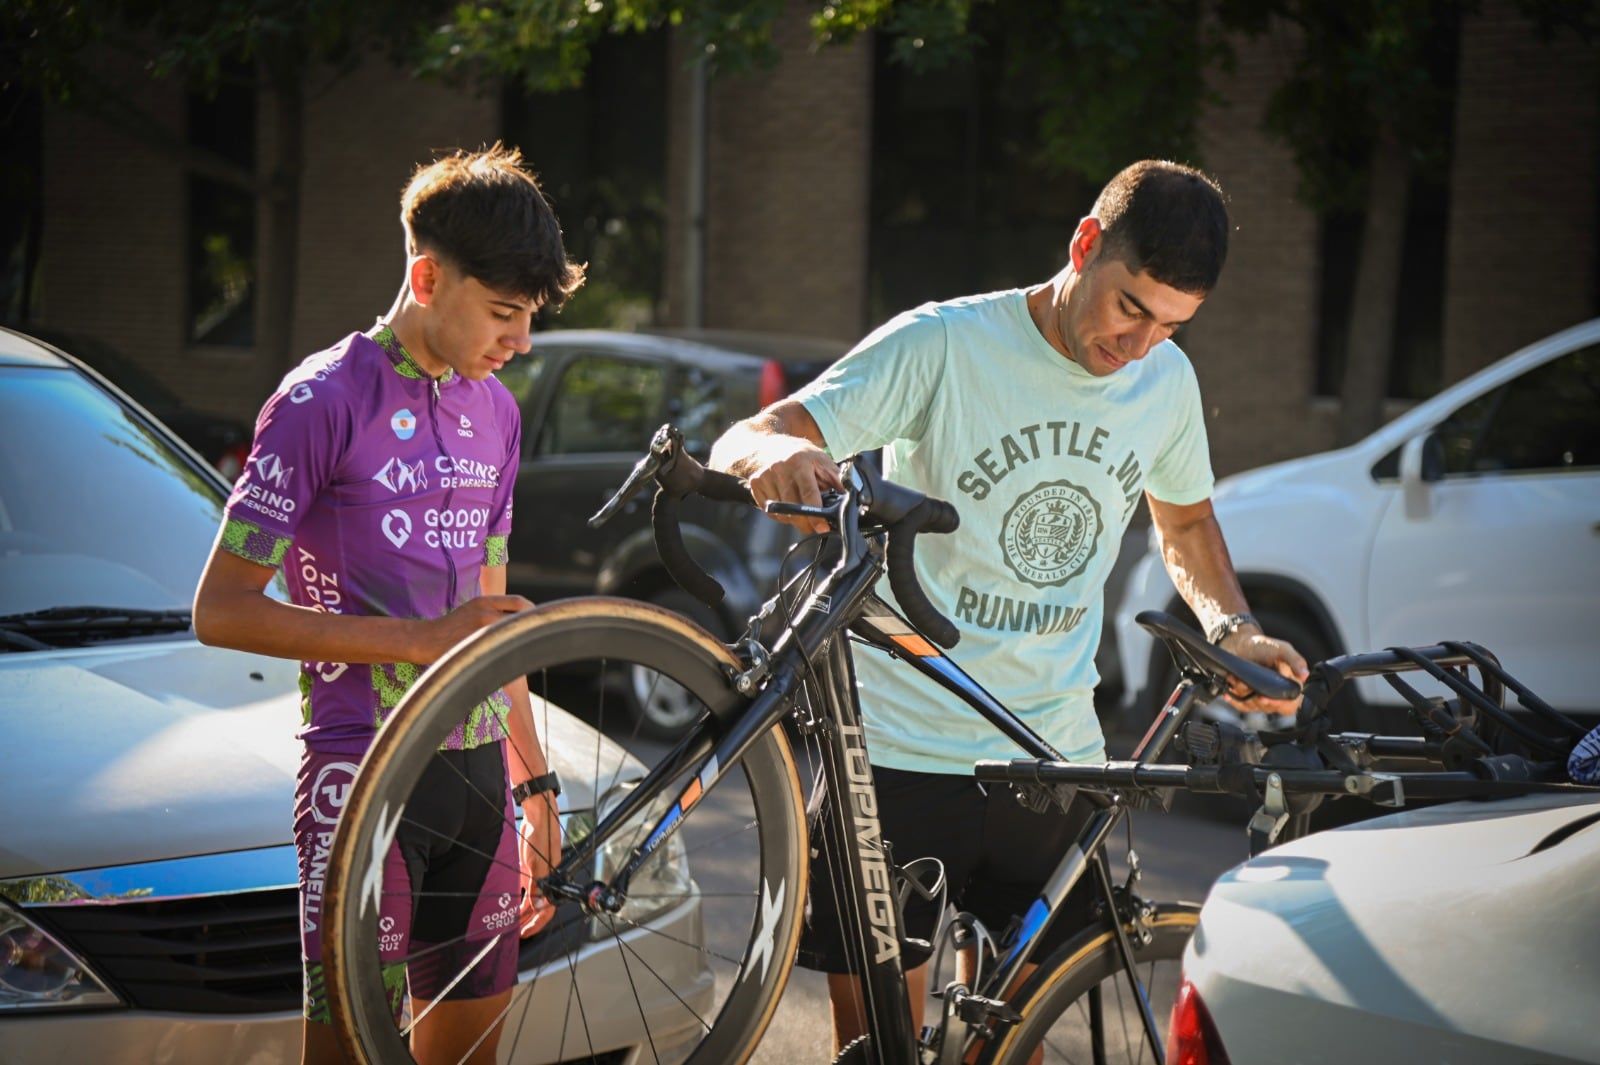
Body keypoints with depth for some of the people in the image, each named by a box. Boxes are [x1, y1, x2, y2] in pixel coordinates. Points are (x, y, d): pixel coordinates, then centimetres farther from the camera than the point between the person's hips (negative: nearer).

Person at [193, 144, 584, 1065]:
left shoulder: (494, 411, 13)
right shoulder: (324, 402, -9)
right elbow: (221, 610, -13)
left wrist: (534, 782, 18)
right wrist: (417, 640, -18)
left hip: (477, 767, 7)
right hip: (366, 768, -7)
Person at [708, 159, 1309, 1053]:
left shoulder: (1168, 381, 3)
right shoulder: (944, 346, -12)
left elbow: (1187, 519, 23)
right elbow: (744, 442, -19)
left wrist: (1233, 627, 3)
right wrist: (776, 453, -44)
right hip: (902, 751, -4)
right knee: (877, 1030, 0)